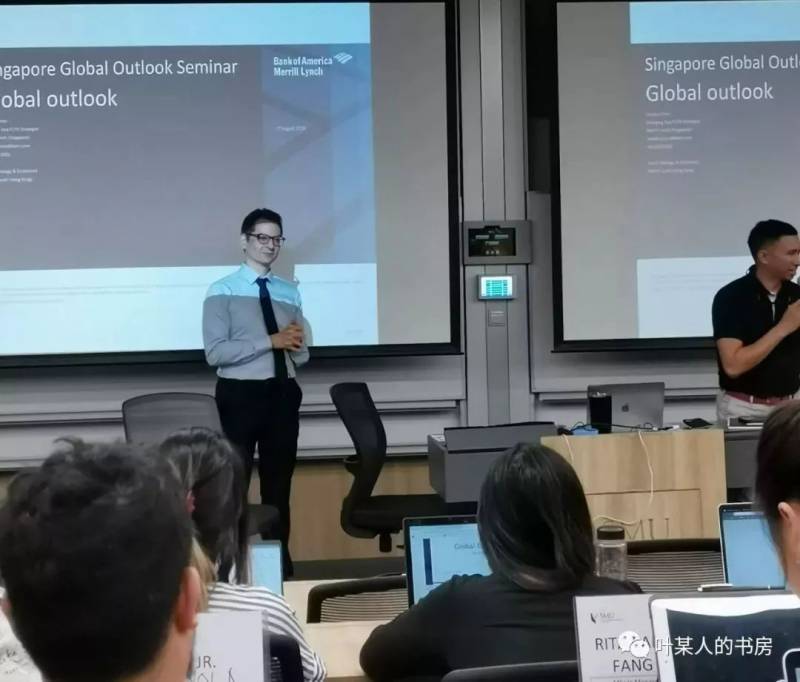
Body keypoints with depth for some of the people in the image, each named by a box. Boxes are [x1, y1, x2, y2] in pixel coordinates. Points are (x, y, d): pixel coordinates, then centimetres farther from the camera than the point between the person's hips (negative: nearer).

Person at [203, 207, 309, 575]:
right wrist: (271, 341, -20)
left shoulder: (290, 292, 11)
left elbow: (301, 355, 13)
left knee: (279, 481, 11)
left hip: (283, 394, 5)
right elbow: (215, 352, -15)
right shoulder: (222, 291, -4)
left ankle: (279, 561, 21)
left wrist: (295, 342, -11)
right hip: (240, 394, -4)